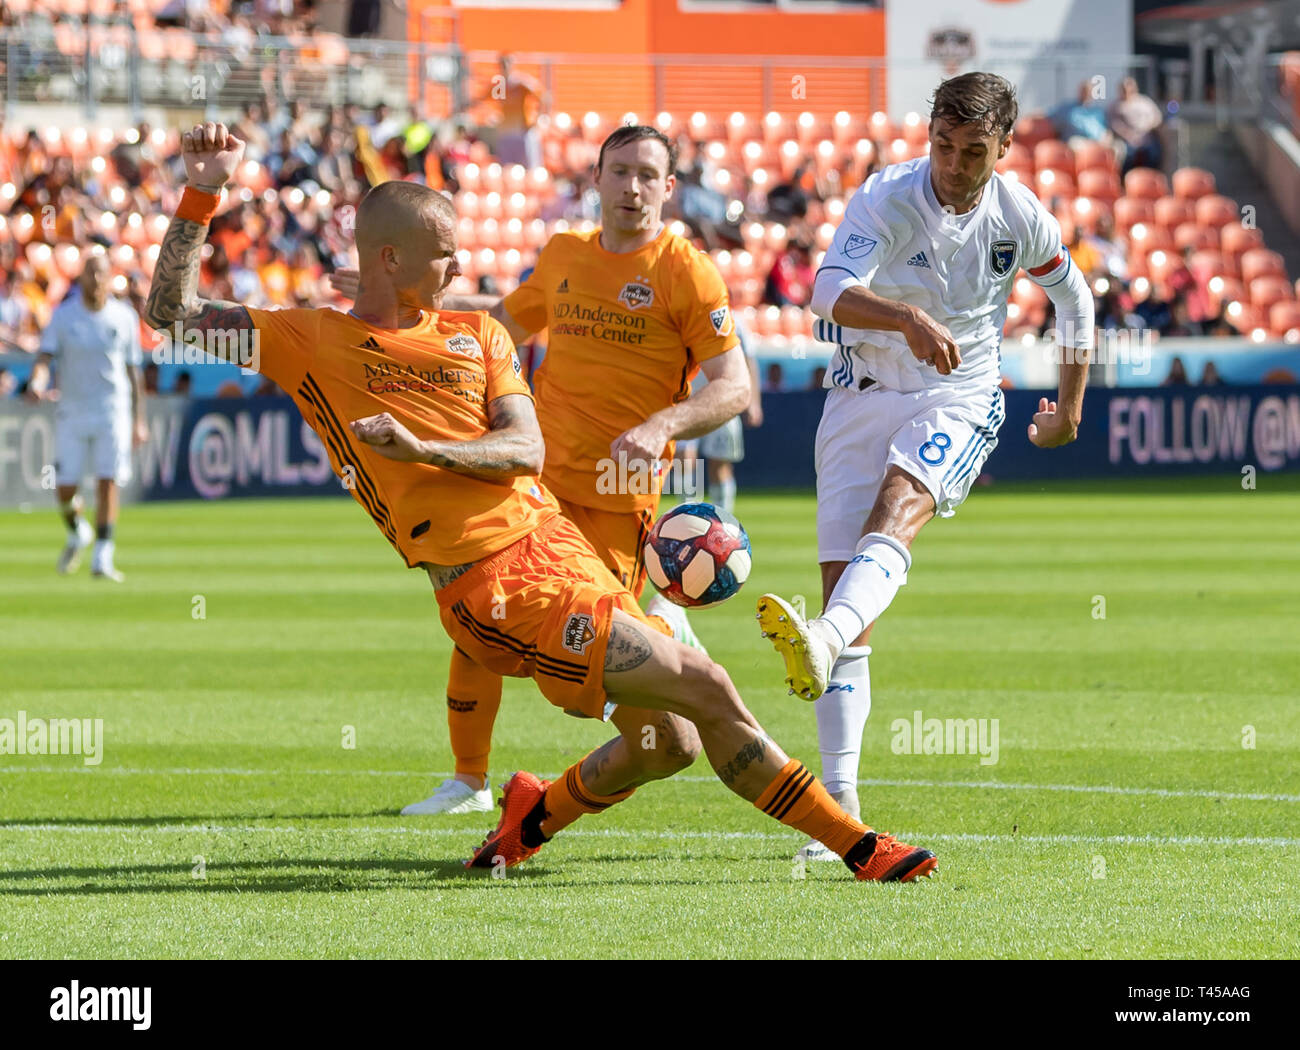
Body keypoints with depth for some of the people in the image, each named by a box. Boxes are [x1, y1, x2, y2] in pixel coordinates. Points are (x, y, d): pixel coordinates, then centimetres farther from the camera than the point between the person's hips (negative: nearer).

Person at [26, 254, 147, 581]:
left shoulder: (124, 317, 3)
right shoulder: (64, 315, -1)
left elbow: (133, 370, 9)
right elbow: (45, 357, -9)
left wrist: (138, 421, 9)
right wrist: (37, 382, -31)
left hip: (113, 411, 0)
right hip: (71, 411, 0)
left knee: (108, 483, -10)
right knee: (64, 487, 1)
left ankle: (102, 559, -8)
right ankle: (77, 534, 32)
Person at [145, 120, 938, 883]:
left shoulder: (475, 333, 15)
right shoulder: (307, 342, 4)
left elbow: (525, 449, 2)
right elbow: (173, 312, 4)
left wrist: (423, 448, -16)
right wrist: (203, 194, -4)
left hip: (557, 542, 6)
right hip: (493, 586, -6)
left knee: (670, 743, 5)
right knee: (705, 687, -12)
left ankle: (539, 811, 31)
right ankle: (855, 843, -2)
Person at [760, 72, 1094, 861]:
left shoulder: (1021, 219, -5)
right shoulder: (886, 200, -14)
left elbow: (1074, 295, 17)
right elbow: (830, 291, -32)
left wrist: (1071, 405, 22)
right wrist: (908, 317, -50)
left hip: (961, 398, 0)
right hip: (865, 396, 0)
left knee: (897, 508, -33)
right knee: (847, 591, -7)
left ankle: (822, 644, -62)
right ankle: (841, 806, -4)